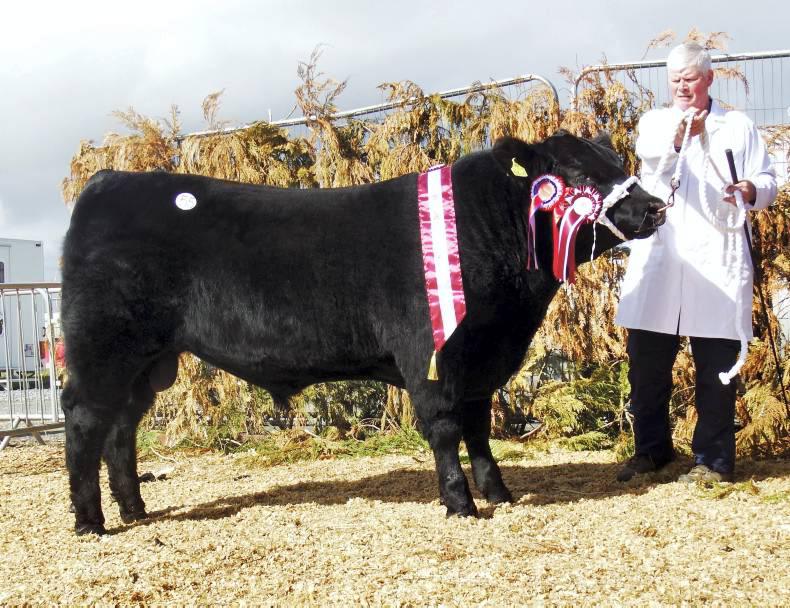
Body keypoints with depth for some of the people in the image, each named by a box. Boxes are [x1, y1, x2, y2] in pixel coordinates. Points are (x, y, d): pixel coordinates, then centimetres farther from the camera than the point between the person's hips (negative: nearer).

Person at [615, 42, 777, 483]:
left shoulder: (739, 126, 14)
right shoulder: (655, 121, 16)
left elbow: (769, 181, 10)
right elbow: (649, 155, -7)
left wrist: (751, 190, -13)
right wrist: (679, 135, -27)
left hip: (717, 260, -2)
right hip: (659, 259, 2)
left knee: (716, 366, -2)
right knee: (647, 360, 6)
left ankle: (714, 461, 8)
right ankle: (652, 449, 21)